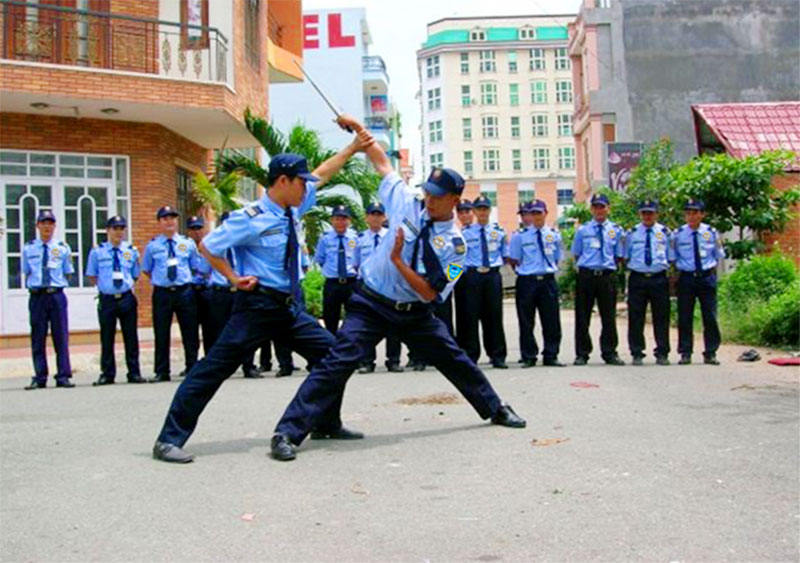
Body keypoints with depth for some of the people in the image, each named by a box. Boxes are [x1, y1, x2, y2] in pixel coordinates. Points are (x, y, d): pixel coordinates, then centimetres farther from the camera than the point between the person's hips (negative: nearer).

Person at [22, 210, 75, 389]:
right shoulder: (28, 248, 7)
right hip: (36, 296, 1)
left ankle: (63, 376, 5)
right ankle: (39, 377, 9)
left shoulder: (63, 248, 5)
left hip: (56, 295, -1)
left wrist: (57, 285, 1)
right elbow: (26, 273, 14)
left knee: (61, 336, 0)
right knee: (37, 338, 3)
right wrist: (33, 285, 3)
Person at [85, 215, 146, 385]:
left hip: (127, 299, 1)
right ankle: (107, 374, 13)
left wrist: (128, 286, 3)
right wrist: (104, 286, 2)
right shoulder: (97, 252, 2)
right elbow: (92, 276, 9)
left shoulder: (132, 251, 6)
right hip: (107, 299, -1)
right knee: (107, 339, 4)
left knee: (131, 337, 5)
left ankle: (134, 373, 12)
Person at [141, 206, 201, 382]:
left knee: (190, 333, 4)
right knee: (161, 334, 4)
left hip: (185, 291, 1)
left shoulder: (188, 243, 7)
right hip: (162, 293, 0)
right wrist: (159, 280, 6)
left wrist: (186, 281, 7)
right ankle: (161, 372, 12)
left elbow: (196, 267, 13)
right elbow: (147, 270, 14)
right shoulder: (152, 245, 5)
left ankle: (192, 368, 14)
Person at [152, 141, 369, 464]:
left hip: (291, 305, 8)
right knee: (216, 367, -9)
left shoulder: (293, 208, 7)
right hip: (258, 304, -8)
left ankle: (326, 424, 25)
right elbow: (207, 246, -8)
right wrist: (235, 278, -11)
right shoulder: (251, 218, -15)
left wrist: (354, 147, 22)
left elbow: (322, 173, 21)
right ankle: (170, 439, -4)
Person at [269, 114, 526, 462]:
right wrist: (360, 130, 4)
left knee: (455, 361, 10)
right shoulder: (408, 203, -5)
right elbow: (383, 164, 8)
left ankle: (495, 409, 36)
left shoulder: (454, 244, -11)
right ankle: (288, 432, -17)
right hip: (371, 304, -1)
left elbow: (430, 293, -16)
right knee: (338, 362, -17)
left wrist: (398, 260, -24)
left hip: (414, 313, 1)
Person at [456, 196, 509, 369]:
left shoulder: (499, 232, 10)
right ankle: (471, 356, 7)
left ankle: (498, 357, 9)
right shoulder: (465, 232, 5)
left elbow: (506, 255, 17)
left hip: (493, 276, 1)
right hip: (472, 276, -1)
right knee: (470, 316, -1)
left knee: (494, 316, 3)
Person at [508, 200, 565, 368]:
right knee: (526, 322, 3)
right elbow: (515, 260, 5)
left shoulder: (554, 235, 8)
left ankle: (550, 356, 14)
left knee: (551, 321, 4)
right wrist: (524, 272, -1)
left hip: (548, 280, 2)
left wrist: (550, 270, 5)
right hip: (527, 281, -2)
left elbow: (557, 258, 14)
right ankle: (528, 357, 12)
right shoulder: (519, 236, 1)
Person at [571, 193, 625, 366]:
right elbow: (576, 254, 12)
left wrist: (608, 267, 3)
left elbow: (619, 256, 10)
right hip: (586, 275, 0)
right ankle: (582, 354, 11)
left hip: (607, 276, 0)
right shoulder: (582, 230, 6)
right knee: (582, 316, 3)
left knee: (609, 317, 4)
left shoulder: (616, 230, 7)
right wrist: (585, 266, 4)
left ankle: (609, 353, 14)